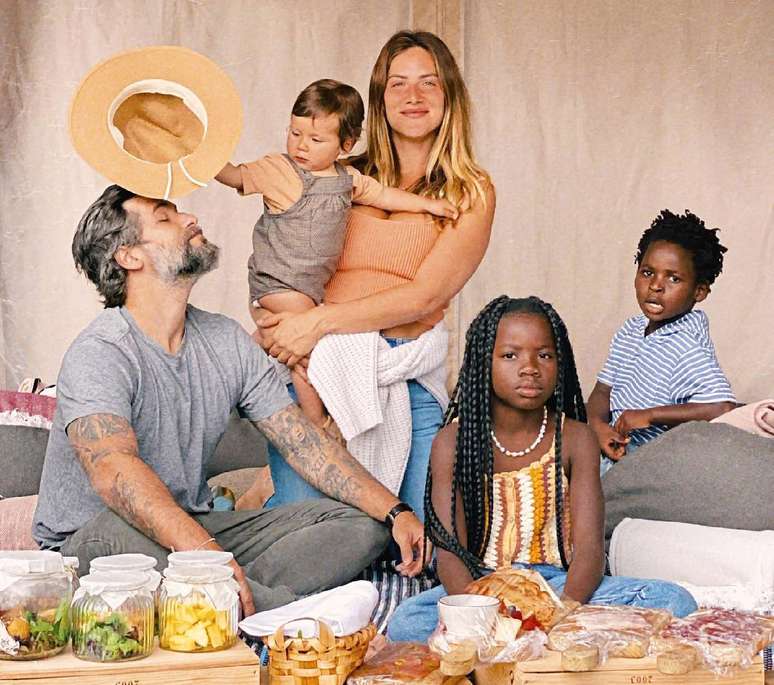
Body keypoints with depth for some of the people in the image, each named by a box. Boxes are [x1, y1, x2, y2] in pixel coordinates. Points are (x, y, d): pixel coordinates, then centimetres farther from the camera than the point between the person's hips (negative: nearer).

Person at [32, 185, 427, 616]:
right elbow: (115, 472, -36)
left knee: (360, 524, -8)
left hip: (196, 529, 7)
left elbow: (305, 442, 4)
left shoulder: (227, 342, 5)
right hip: (89, 543, -6)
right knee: (117, 534, -42)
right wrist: (206, 554, -51)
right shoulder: (99, 354, -18)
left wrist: (394, 512, -9)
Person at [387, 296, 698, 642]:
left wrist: (567, 606, -30)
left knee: (675, 601, -23)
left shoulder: (575, 439, 2)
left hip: (560, 585, 2)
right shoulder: (453, 442, 0)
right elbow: (450, 552, -8)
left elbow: (589, 546, -7)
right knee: (406, 623, -32)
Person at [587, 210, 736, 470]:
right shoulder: (631, 330, 6)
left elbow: (723, 409, -31)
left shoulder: (687, 348, -19)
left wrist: (650, 415, -24)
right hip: (618, 454, 7)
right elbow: (602, 391, 10)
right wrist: (599, 427, -13)